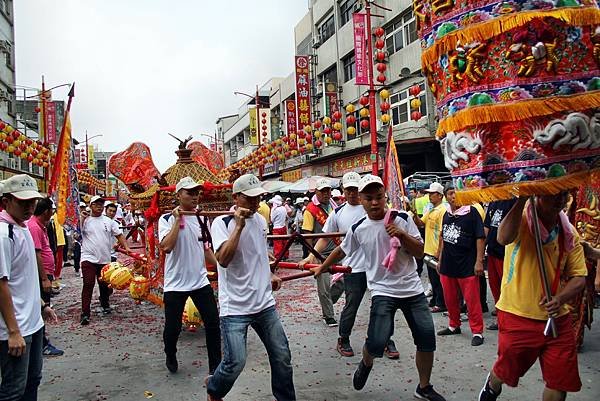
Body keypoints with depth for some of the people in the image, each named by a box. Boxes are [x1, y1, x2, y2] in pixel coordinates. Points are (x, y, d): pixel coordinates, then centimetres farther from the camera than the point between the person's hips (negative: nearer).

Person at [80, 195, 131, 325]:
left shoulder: (109, 221, 8)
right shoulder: (85, 220, 1)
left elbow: (119, 235, 8)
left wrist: (126, 247, -3)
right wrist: (83, 219, -15)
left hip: (105, 259, 3)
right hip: (88, 258, -3)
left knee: (104, 284, 14)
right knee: (88, 284, -9)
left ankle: (105, 304, 38)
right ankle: (85, 313, -6)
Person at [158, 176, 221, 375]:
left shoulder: (199, 219, 8)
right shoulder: (167, 219, -8)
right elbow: (166, 247, -25)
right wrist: (178, 219, -22)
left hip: (200, 281, 5)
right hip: (175, 284, -4)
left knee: (213, 322, 2)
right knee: (173, 327, 6)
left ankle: (215, 367, 16)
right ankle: (171, 357, 36)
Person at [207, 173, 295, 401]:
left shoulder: (260, 220, 8)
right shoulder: (221, 223, -11)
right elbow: (223, 260, -25)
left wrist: (269, 274, 11)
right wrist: (239, 226, -26)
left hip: (265, 303, 6)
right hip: (235, 307, -6)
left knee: (282, 356, 9)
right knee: (236, 362, -6)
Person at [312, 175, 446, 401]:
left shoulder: (402, 219, -5)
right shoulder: (358, 229, -4)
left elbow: (420, 252, -4)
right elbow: (341, 251, 14)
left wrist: (402, 235, -20)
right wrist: (322, 267, 22)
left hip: (412, 289, 2)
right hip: (383, 291, -2)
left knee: (427, 340, 5)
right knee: (376, 343, -15)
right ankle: (366, 363, 22)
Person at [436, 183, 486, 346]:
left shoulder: (471, 212, -7)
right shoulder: (446, 215, 11)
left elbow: (480, 237, -9)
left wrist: (479, 261, -13)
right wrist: (440, 259, 19)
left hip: (467, 265, -6)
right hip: (448, 264, 6)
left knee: (472, 300, -1)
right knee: (450, 299, 15)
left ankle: (477, 332, 11)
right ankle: (454, 326, 32)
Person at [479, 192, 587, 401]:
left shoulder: (569, 233, 1)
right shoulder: (522, 218, -14)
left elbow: (579, 276, 1)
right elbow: (504, 238, -36)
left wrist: (559, 298, -18)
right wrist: (522, 198, -39)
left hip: (556, 317, 5)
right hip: (517, 315, -4)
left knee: (560, 383, 11)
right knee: (506, 370, 15)